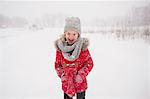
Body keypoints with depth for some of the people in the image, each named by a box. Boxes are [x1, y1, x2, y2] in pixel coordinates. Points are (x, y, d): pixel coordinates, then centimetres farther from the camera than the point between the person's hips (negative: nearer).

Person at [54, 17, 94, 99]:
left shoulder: (83, 47, -13)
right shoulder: (60, 47, -8)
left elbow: (90, 63, -6)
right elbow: (57, 64, 4)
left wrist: (81, 75, -16)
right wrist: (62, 75, -11)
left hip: (80, 83, -1)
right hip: (66, 83, 2)